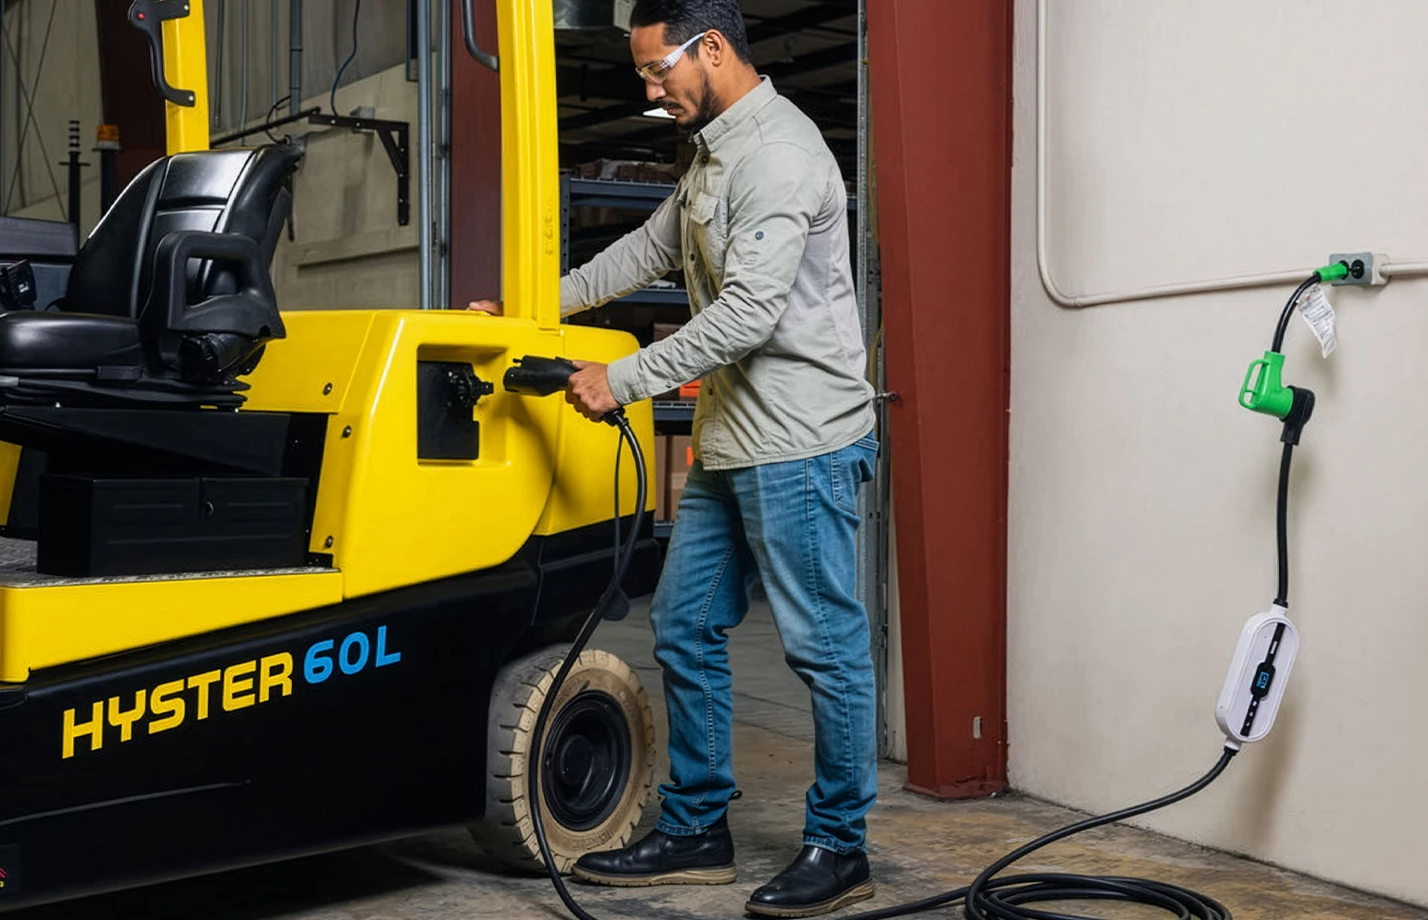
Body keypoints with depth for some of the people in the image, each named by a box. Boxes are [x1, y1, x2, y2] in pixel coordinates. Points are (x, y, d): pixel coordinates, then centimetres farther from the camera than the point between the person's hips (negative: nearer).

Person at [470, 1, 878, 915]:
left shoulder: (779, 153, -15)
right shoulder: (716, 153, 18)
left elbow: (749, 314, -22)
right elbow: (650, 249, 29)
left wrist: (622, 380, -17)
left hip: (801, 443, -10)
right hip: (732, 441, 11)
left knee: (825, 646, -2)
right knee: (686, 629, 12)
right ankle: (696, 833, 22)